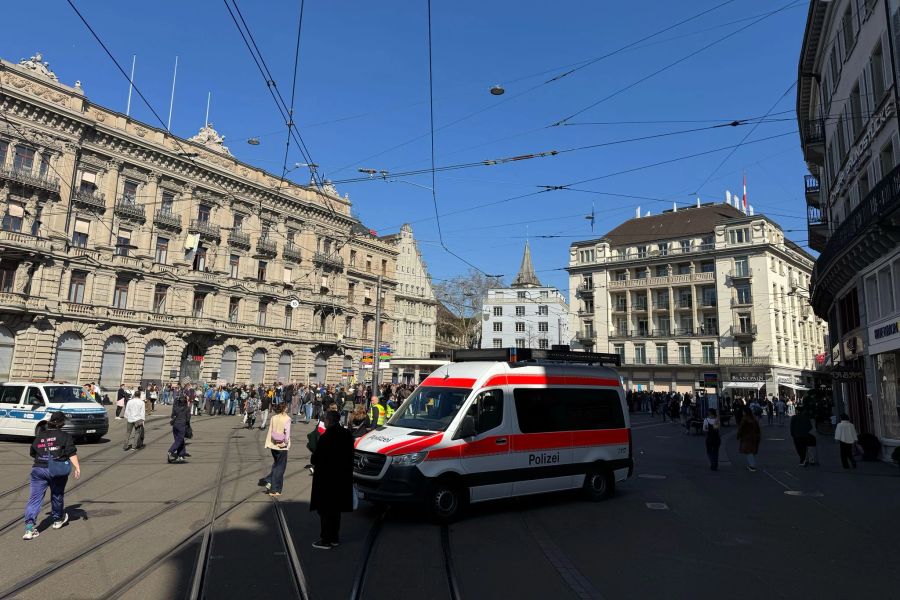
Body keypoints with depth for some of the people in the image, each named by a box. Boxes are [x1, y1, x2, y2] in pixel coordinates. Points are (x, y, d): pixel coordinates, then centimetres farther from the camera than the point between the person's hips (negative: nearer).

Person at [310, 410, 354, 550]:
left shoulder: (325, 437, -22)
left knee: (325, 509, 4)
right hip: (341, 478, 8)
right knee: (335, 508, 17)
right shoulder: (347, 435, 1)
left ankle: (326, 540, 9)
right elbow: (349, 456, 9)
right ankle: (334, 538, 26)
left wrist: (314, 461, 3)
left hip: (326, 478, -7)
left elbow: (316, 458, -18)